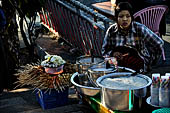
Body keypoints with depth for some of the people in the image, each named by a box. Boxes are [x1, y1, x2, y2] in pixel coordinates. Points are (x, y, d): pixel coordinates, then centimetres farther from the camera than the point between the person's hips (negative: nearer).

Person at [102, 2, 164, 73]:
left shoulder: (140, 29, -8)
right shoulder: (111, 30, -1)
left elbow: (159, 44, 1)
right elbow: (104, 51, 9)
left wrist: (151, 60, 6)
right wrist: (112, 53, -13)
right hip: (117, 64, 2)